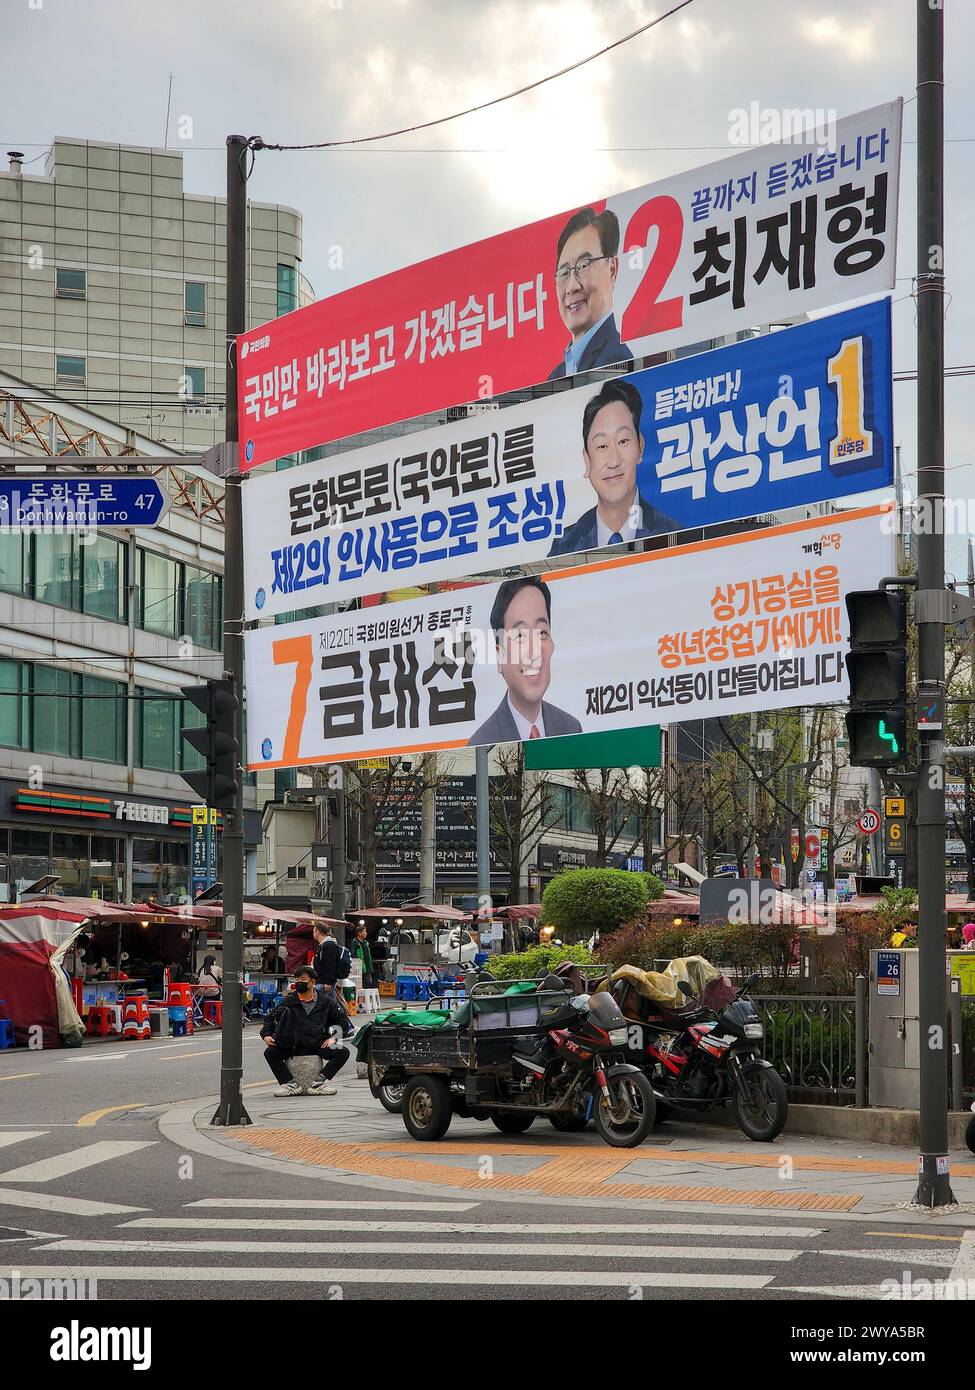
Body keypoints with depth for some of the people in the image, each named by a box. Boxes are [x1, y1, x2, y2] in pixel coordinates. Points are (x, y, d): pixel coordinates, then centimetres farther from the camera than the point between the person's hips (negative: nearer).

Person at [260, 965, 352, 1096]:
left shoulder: (325, 1001, 6)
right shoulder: (289, 1001, 8)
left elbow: (343, 1020, 13)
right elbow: (272, 1019, 12)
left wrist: (333, 1037, -2)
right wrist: (266, 1035, -5)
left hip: (318, 1045, 0)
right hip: (293, 1046, 0)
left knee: (343, 1053, -22)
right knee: (270, 1053, -24)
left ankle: (320, 1081, -27)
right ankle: (290, 1083, -25)